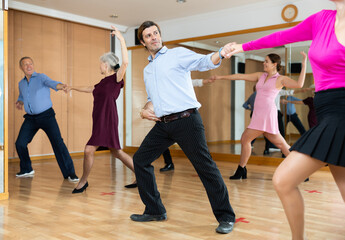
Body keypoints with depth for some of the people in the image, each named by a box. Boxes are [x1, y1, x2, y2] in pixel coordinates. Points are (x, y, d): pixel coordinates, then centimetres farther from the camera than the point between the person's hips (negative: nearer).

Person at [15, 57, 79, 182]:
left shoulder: (41, 77, -7)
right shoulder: (21, 83, 11)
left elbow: (51, 83, -29)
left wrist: (60, 86, -53)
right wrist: (19, 102, 5)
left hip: (46, 115, -5)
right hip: (31, 118, 6)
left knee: (57, 142, -16)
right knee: (20, 143, 0)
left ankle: (69, 173, -11)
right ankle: (27, 170, 23)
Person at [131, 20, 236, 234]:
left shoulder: (178, 54, 3)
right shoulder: (147, 70, 23)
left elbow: (205, 62, -12)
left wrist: (222, 52, -33)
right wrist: (145, 109, 9)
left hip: (186, 119, -7)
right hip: (163, 124, 7)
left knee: (205, 166, -9)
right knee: (141, 159, 9)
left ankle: (225, 217, 2)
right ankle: (155, 210, 21)